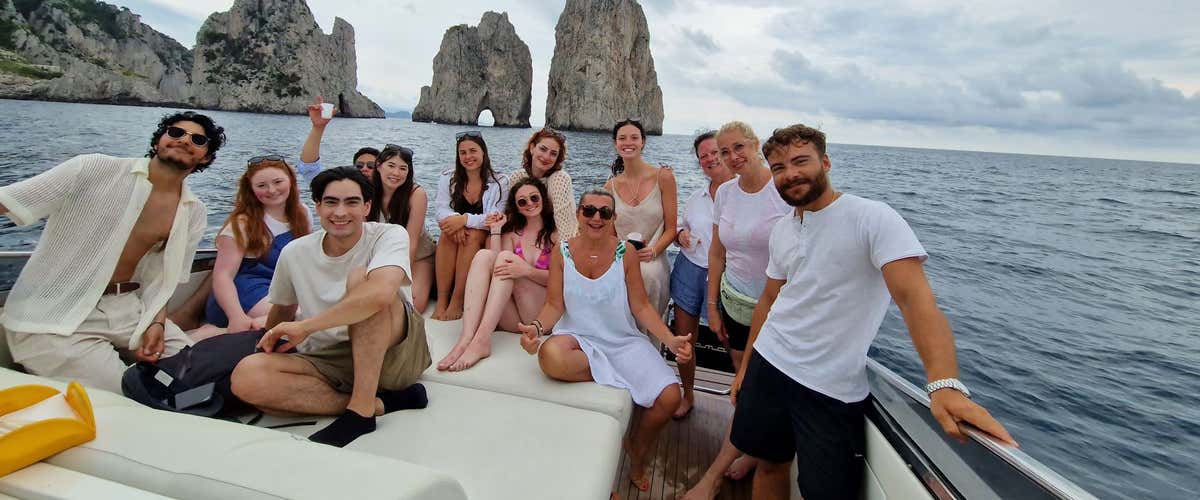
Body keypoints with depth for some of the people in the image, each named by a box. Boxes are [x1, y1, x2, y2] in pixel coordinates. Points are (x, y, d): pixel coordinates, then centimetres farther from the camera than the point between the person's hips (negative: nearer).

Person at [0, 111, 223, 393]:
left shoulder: (193, 214, 3)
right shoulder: (95, 170, -8)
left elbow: (161, 277, 7)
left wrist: (157, 323, -8)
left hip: (128, 309, 5)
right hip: (53, 314, -4)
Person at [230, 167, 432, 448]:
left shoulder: (390, 235, -12)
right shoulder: (294, 253, 3)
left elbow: (381, 294, -32)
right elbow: (282, 310, 23)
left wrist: (305, 326, -23)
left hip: (395, 351, -4)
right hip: (328, 360, 4)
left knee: (360, 276, -27)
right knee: (246, 376, -20)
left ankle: (361, 409, -22)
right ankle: (381, 402, -16)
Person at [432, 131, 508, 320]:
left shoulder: (499, 183, -4)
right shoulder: (448, 178, 6)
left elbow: (494, 219, -15)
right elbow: (440, 209, -7)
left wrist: (465, 219, -32)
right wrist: (455, 220, -31)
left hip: (484, 242, -2)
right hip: (454, 242, 2)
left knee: (472, 235, -33)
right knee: (449, 232, -30)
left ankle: (457, 300, -28)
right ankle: (442, 299, -29)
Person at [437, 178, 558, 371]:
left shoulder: (556, 232, 8)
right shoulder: (512, 233, 20)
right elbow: (497, 269, 2)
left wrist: (527, 271, -23)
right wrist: (496, 230, 3)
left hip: (543, 314, -3)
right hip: (512, 318, 4)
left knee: (506, 256, -21)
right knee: (484, 255, -17)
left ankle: (482, 339, -37)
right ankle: (466, 339, -36)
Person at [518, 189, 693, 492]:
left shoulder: (625, 253, -3)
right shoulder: (562, 252, -2)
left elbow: (641, 307, -2)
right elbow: (554, 305, -3)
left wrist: (671, 340, -15)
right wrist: (537, 327, -25)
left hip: (624, 341, 1)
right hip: (579, 338, -1)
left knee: (669, 397, -18)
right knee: (550, 355, -38)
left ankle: (637, 456, 15)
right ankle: (621, 376, -11)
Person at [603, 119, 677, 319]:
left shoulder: (663, 177, 0)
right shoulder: (610, 187, 8)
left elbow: (670, 228, 0)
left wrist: (652, 252, -17)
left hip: (654, 262, -1)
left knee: (647, 273, -35)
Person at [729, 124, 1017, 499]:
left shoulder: (873, 218, -13)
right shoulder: (781, 230, 7)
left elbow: (913, 297, -24)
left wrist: (945, 384, -37)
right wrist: (745, 366, 15)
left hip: (832, 390, -5)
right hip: (767, 365, 5)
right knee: (769, 465, 17)